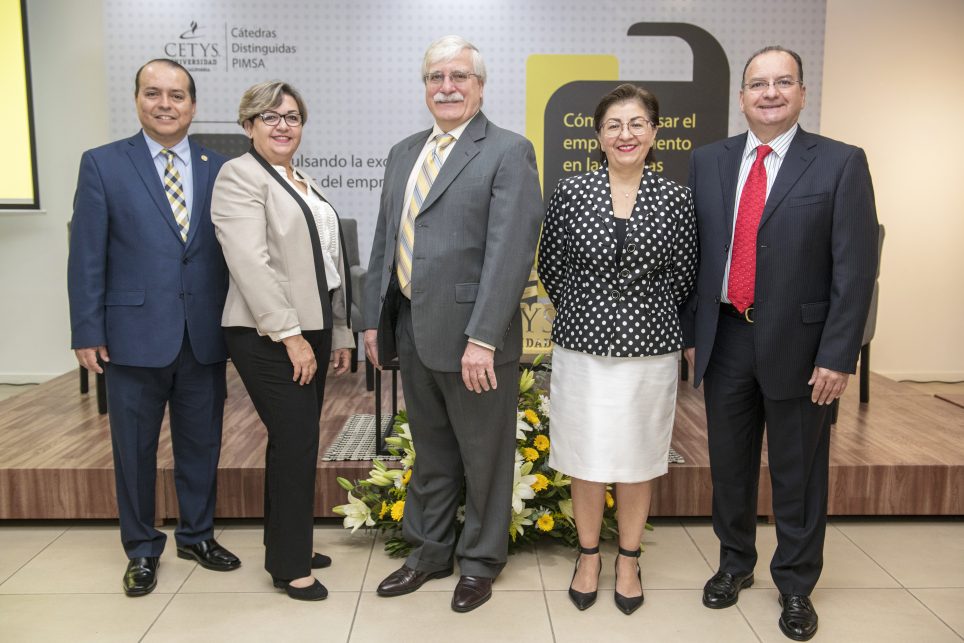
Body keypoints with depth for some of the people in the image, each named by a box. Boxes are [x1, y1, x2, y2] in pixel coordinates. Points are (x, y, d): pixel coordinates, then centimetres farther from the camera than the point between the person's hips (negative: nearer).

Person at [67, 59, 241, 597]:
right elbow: (86, 257, -2)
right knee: (135, 448, 11)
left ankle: (198, 534, 34)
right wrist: (87, 332, -6)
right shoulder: (103, 165, -1)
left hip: (205, 337, 2)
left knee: (202, 444, 14)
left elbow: (234, 250, 4)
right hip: (135, 335, -2)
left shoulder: (219, 169, 5)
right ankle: (142, 550, 29)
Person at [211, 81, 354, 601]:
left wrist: (339, 332, 15)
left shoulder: (305, 185, 18)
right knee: (296, 444, -4)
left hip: (311, 330, 8)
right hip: (270, 337, -8)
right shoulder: (240, 176, -7)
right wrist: (290, 335, -20)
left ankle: (286, 548, 28)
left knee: (294, 443, 14)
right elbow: (252, 263, -18)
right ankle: (289, 566, 11)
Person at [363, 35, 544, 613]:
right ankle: (430, 551, 37)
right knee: (431, 453, 20)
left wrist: (482, 338, -22)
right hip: (413, 332, 6)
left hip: (473, 338, -6)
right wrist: (375, 319, 11)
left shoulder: (509, 152, -7)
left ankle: (481, 560, 30)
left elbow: (510, 252, -16)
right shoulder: (404, 153, 14)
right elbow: (385, 241, 16)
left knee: (483, 458, 10)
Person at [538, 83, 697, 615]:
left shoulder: (675, 199, -2)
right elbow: (550, 267, 5)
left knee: (638, 460, 12)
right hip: (583, 348, 0)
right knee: (584, 460, 10)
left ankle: (628, 560, 32)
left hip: (649, 350, 0)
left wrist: (643, 311, 9)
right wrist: (584, 312, 9)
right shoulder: (570, 193, -3)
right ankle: (588, 555, 31)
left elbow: (684, 276, 6)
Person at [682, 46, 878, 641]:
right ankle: (735, 564, 37)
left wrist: (837, 357, -12)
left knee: (798, 473, 10)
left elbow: (855, 269, -8)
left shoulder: (841, 164, -5)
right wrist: (689, 331, 5)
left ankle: (796, 584, 30)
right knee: (730, 464, 15)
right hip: (724, 339, 3)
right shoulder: (708, 162, 5)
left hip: (796, 345, -3)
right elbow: (693, 255, 7)